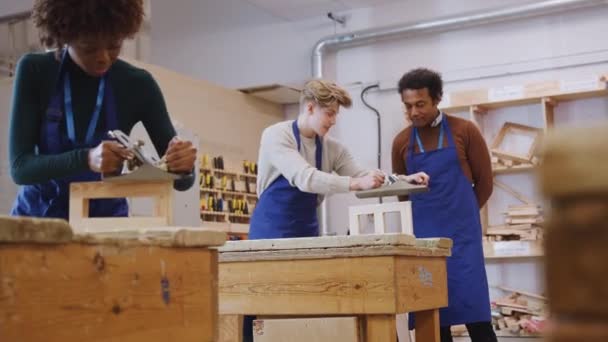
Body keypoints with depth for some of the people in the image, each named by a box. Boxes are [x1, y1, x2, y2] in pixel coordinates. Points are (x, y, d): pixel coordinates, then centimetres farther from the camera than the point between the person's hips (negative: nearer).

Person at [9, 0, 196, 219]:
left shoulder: (137, 84, -9)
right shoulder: (34, 72, -9)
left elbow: (179, 180, -6)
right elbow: (19, 167, -16)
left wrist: (183, 167, -28)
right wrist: (87, 159, -31)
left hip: (105, 221, 1)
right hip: (38, 217, -1)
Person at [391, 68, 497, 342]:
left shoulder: (464, 131, -1)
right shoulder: (401, 142, 7)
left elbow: (484, 183, 5)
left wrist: (459, 215, 11)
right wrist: (426, 219, 12)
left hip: (461, 235, -2)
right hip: (423, 237, 3)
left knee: (476, 318, -3)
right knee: (434, 319, 3)